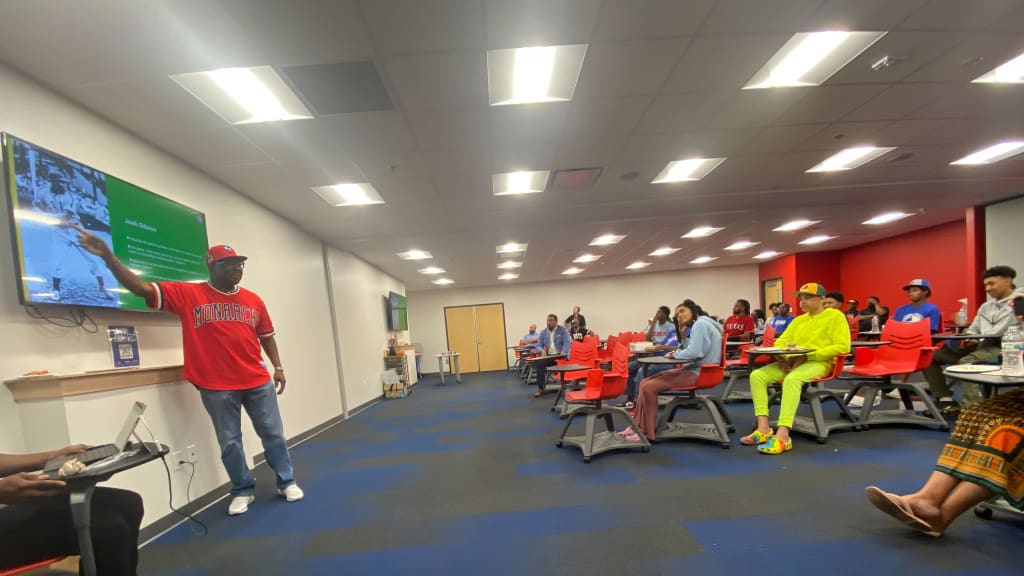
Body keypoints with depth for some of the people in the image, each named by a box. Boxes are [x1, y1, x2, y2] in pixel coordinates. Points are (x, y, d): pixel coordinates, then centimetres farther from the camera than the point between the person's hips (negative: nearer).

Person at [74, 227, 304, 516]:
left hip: (258, 382, 2)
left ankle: (287, 482, 26)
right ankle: (242, 491, 30)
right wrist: (109, 257, -20)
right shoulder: (187, 294, -2)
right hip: (216, 387, -2)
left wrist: (278, 367, 8)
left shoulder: (253, 300, 5)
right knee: (230, 442, 11)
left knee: (273, 434, 10)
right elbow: (142, 289, -9)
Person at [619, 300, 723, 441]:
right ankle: (637, 426, 2)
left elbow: (695, 352, -24)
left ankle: (646, 433, -9)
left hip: (698, 373, -11)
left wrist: (676, 354, -8)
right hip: (693, 369, 11)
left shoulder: (701, 323, -13)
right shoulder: (699, 325, 19)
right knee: (645, 383, 2)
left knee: (649, 388, -19)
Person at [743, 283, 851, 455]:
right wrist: (782, 355, -4)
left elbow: (842, 346, -9)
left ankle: (783, 436, -40)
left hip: (818, 362, -7)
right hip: (792, 361, 7)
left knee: (792, 379, -39)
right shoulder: (798, 320, 23)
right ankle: (763, 428, -21)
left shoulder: (835, 316, 3)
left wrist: (809, 355, -16)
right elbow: (780, 342, 20)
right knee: (757, 375, -17)